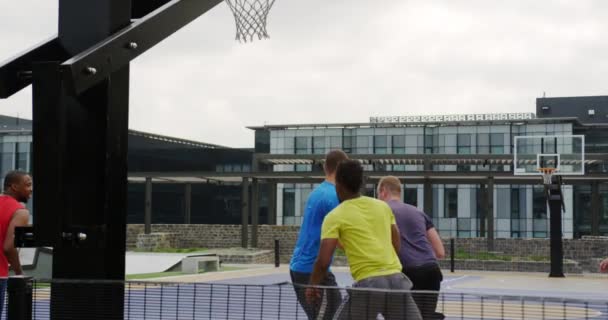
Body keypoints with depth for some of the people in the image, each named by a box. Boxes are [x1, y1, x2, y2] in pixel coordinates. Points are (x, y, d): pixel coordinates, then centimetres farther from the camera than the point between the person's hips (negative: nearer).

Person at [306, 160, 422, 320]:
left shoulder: (335, 217, 1)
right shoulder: (383, 206, 14)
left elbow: (323, 261, -4)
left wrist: (313, 286, 12)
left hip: (368, 284, -4)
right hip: (397, 280, 4)